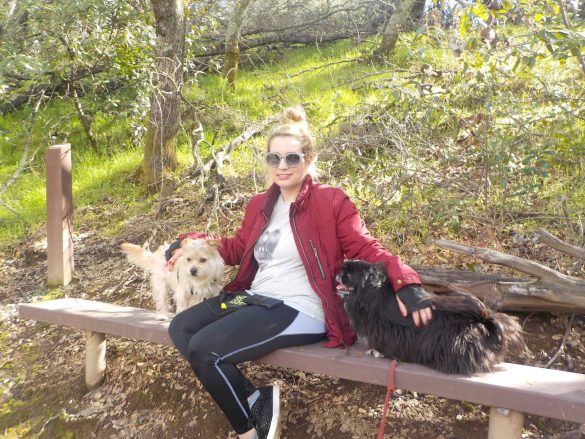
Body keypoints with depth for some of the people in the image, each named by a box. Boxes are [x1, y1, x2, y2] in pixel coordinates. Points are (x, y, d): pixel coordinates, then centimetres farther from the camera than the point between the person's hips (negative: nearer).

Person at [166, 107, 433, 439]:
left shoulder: (330, 202, -8)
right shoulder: (261, 205, 13)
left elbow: (367, 251, -11)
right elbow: (240, 248, 26)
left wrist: (406, 284, -28)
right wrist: (192, 244, 16)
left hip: (300, 311, -8)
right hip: (256, 299, 9)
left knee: (205, 349, -21)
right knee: (181, 329, -1)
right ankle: (256, 399, 1)